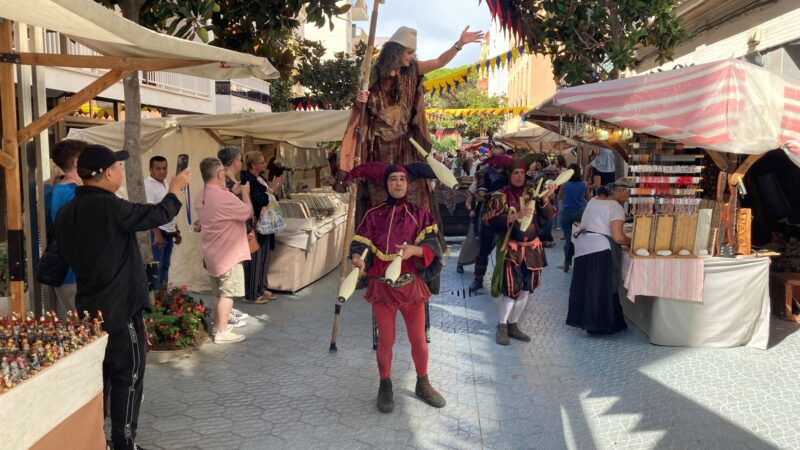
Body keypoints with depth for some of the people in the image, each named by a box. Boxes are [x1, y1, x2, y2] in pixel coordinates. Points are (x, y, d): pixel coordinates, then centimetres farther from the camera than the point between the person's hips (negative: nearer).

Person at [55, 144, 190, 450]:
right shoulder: (110, 207, -21)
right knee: (127, 376, 4)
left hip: (88, 306, 8)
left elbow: (67, 254, 15)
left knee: (98, 374, 18)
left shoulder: (66, 212, 4)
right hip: (120, 307, -8)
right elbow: (159, 215, -10)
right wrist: (175, 189, 7)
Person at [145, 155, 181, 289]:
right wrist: (157, 234, -27)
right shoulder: (148, 185, -13)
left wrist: (177, 231, 19)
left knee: (165, 265, 13)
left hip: (169, 232, 8)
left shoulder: (166, 183, 13)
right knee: (156, 266, -5)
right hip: (157, 232, -8)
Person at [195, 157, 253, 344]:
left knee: (218, 292, 18)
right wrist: (245, 192, -1)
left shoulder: (202, 197, 8)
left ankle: (218, 324, 28)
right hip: (228, 253, -9)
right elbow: (248, 212, -15)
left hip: (212, 252, 9)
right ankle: (222, 332, -3)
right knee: (228, 293, -4)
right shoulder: (224, 197, -23)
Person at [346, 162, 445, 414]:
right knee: (385, 341, 5)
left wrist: (414, 250, -28)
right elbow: (361, 244, -6)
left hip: (412, 285, 1)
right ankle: (385, 386, 25)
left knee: (418, 339, 8)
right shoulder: (374, 215, 3)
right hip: (382, 286, 0)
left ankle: (423, 384, 29)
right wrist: (357, 258, -29)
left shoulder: (420, 214, 3)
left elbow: (432, 246, -8)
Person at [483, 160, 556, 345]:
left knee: (525, 289, 9)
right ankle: (501, 326, 8)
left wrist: (545, 199, -19)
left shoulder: (532, 194, 6)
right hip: (511, 250, -5)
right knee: (511, 289, -9)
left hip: (532, 248, 5)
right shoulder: (500, 196, -6)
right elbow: (489, 219, -18)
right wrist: (515, 215, -27)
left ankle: (513, 325, 23)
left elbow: (549, 216, -1)